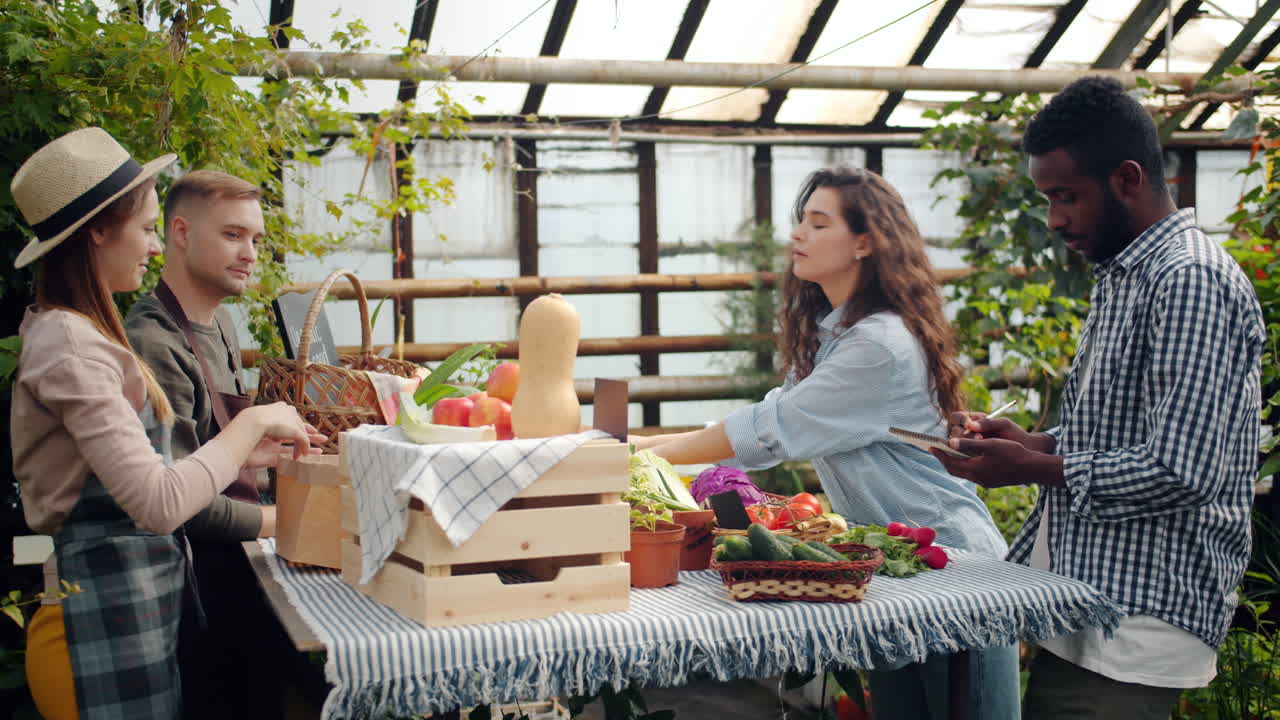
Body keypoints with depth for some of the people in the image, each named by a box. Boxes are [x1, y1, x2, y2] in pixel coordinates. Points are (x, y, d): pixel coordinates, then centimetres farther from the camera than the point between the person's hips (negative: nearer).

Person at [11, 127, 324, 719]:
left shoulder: (82, 332, 13)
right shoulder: (70, 346, -18)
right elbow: (159, 503, -25)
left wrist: (244, 452, 6)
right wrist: (253, 422, -14)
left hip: (130, 596, 10)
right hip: (107, 612, -10)